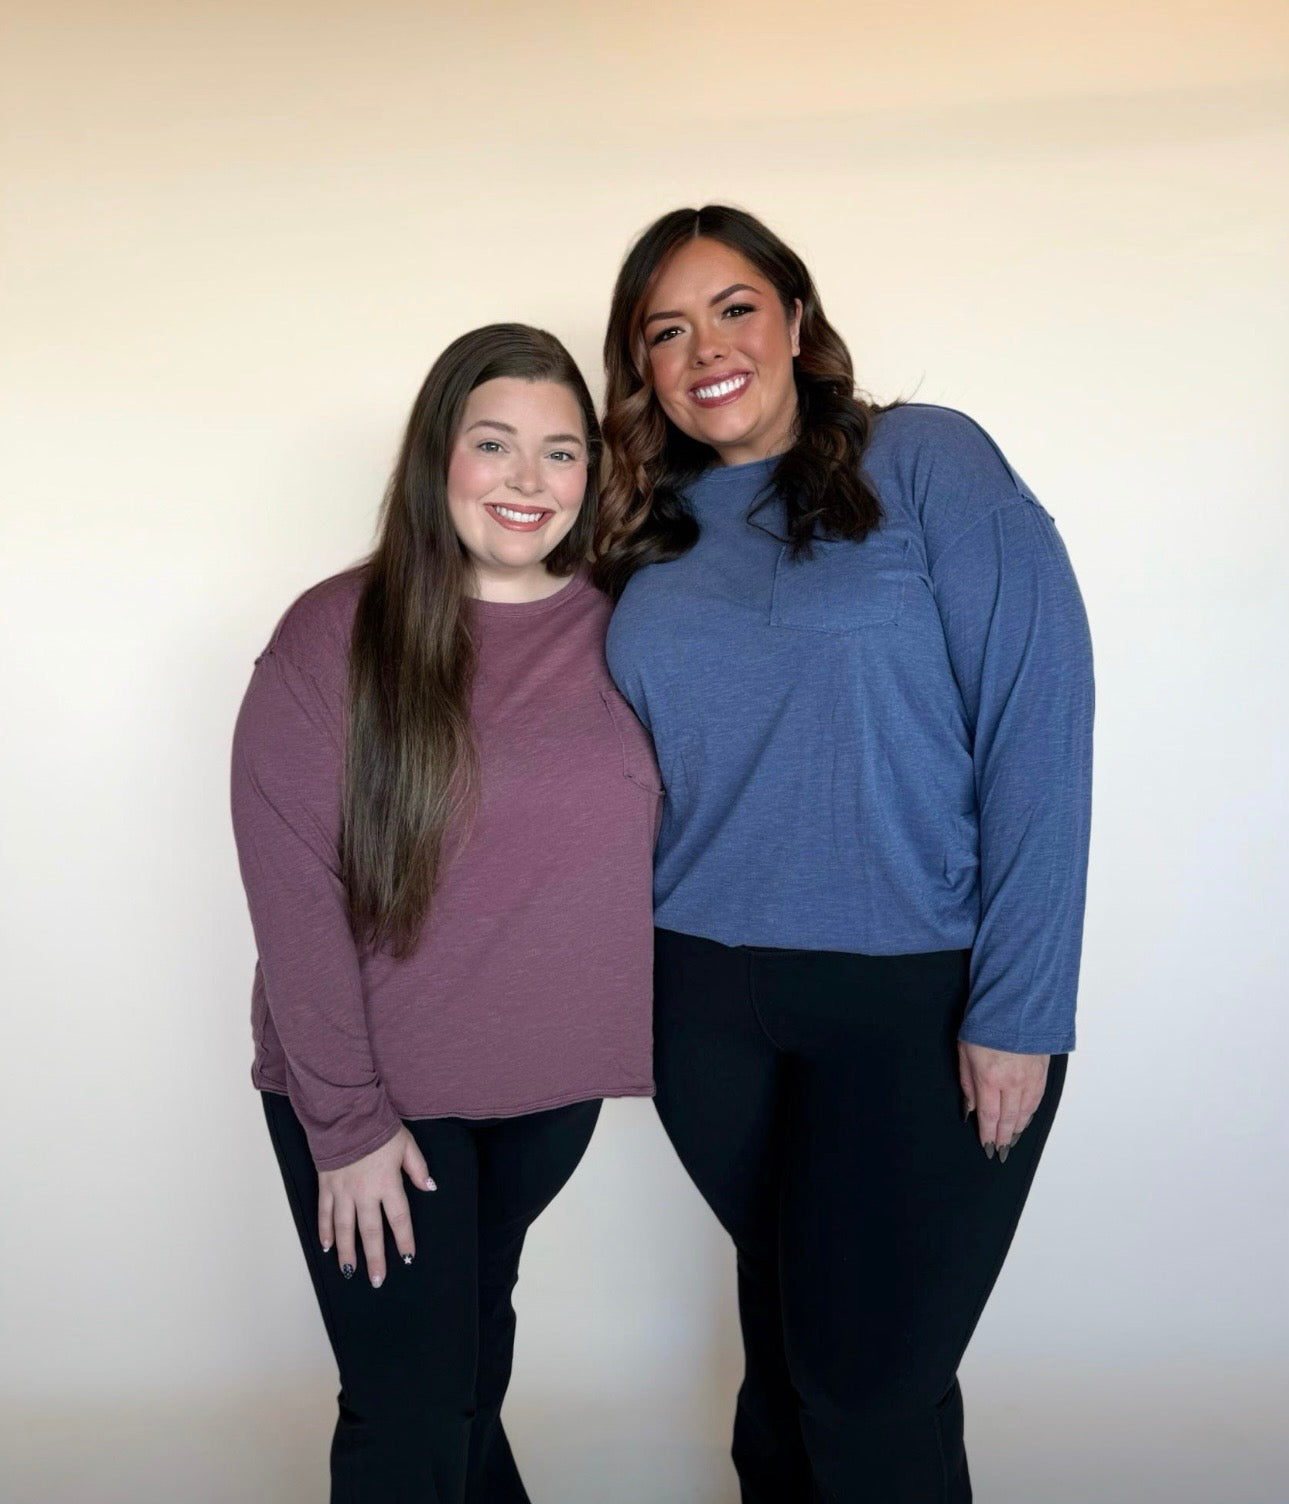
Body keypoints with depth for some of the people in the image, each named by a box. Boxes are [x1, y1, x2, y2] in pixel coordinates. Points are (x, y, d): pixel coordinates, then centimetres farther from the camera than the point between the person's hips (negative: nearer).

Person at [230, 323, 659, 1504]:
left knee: (477, 1349, 24)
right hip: (375, 1093, -3)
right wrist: (347, 1121, -14)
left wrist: (619, 1038, 0)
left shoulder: (615, 634, -1)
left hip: (553, 1081, 4)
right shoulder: (334, 636, -13)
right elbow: (292, 893, -14)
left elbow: (635, 850, 7)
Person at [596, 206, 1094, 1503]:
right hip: (706, 1002, 4)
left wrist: (1019, 1007, -15)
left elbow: (1040, 722, -12)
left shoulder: (925, 461, -7)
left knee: (872, 1375, 5)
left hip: (919, 999, -4)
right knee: (781, 1301, 21)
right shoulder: (647, 533, 7)